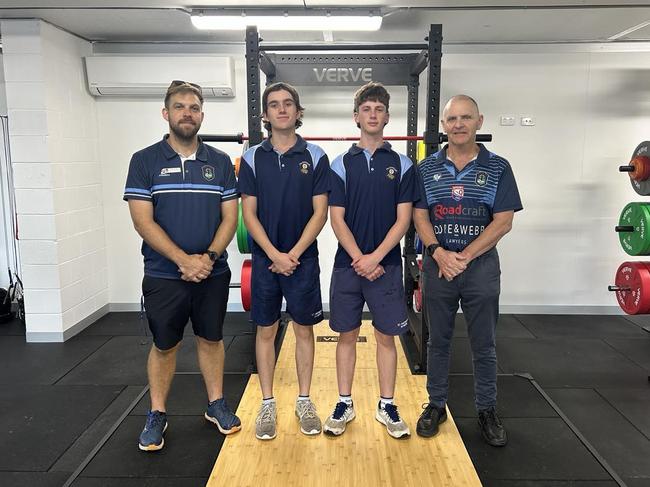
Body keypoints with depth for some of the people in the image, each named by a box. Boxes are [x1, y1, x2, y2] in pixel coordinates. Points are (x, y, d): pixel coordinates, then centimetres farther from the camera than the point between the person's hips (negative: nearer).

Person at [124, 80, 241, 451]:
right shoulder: (145, 161, -3)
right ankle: (157, 415, 27)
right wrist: (184, 260, -17)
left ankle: (217, 404, 31)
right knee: (164, 346, 10)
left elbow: (230, 217, 1)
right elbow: (143, 221, -9)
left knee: (211, 338, 14)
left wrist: (209, 257, -14)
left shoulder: (220, 162, 3)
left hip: (213, 274, 2)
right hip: (164, 275, -2)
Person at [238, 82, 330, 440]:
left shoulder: (315, 157, -1)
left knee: (304, 329, 9)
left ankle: (304, 400, 24)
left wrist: (293, 254, -12)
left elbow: (320, 212, -4)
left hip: (303, 259, 0)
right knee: (265, 330, 8)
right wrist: (274, 254, -12)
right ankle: (267, 404, 22)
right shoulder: (252, 158, 2)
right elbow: (249, 213, -2)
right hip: (265, 259, 1)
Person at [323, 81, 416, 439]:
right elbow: (336, 219, -2)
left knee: (386, 336, 8)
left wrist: (376, 257, -13)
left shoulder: (401, 164, 3)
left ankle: (386, 406, 23)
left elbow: (403, 219, -2)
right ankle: (344, 404, 23)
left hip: (386, 265, 0)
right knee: (346, 335, 9)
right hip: (348, 265, 0)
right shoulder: (341, 164, 3)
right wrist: (360, 259, -12)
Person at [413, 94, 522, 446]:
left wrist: (465, 256, -14)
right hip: (438, 264, 1)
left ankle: (487, 410, 26)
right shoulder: (427, 168, 4)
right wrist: (439, 252, -16)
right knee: (438, 341, 12)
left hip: (481, 265, -1)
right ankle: (436, 405, 28)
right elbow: (419, 216, 0)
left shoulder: (497, 167, -1)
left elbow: (503, 221, -6)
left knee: (484, 344, 10)